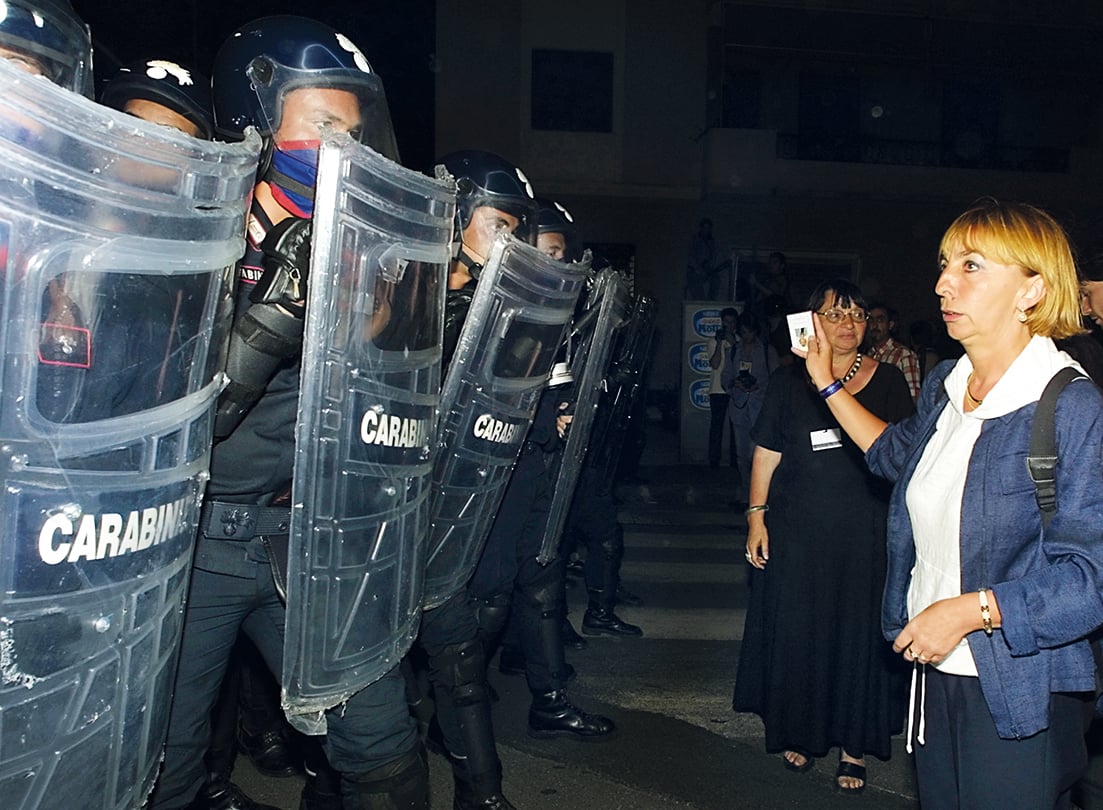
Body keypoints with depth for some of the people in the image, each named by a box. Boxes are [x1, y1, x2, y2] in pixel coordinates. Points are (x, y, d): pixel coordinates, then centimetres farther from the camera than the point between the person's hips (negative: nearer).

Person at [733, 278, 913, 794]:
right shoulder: (790, 380, 4)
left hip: (866, 534, 0)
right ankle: (800, 732, 27)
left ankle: (853, 745, 19)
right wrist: (756, 516, -2)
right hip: (796, 532, 0)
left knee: (858, 633, 6)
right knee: (796, 630, 8)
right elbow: (766, 453, 4)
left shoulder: (887, 380, 5)